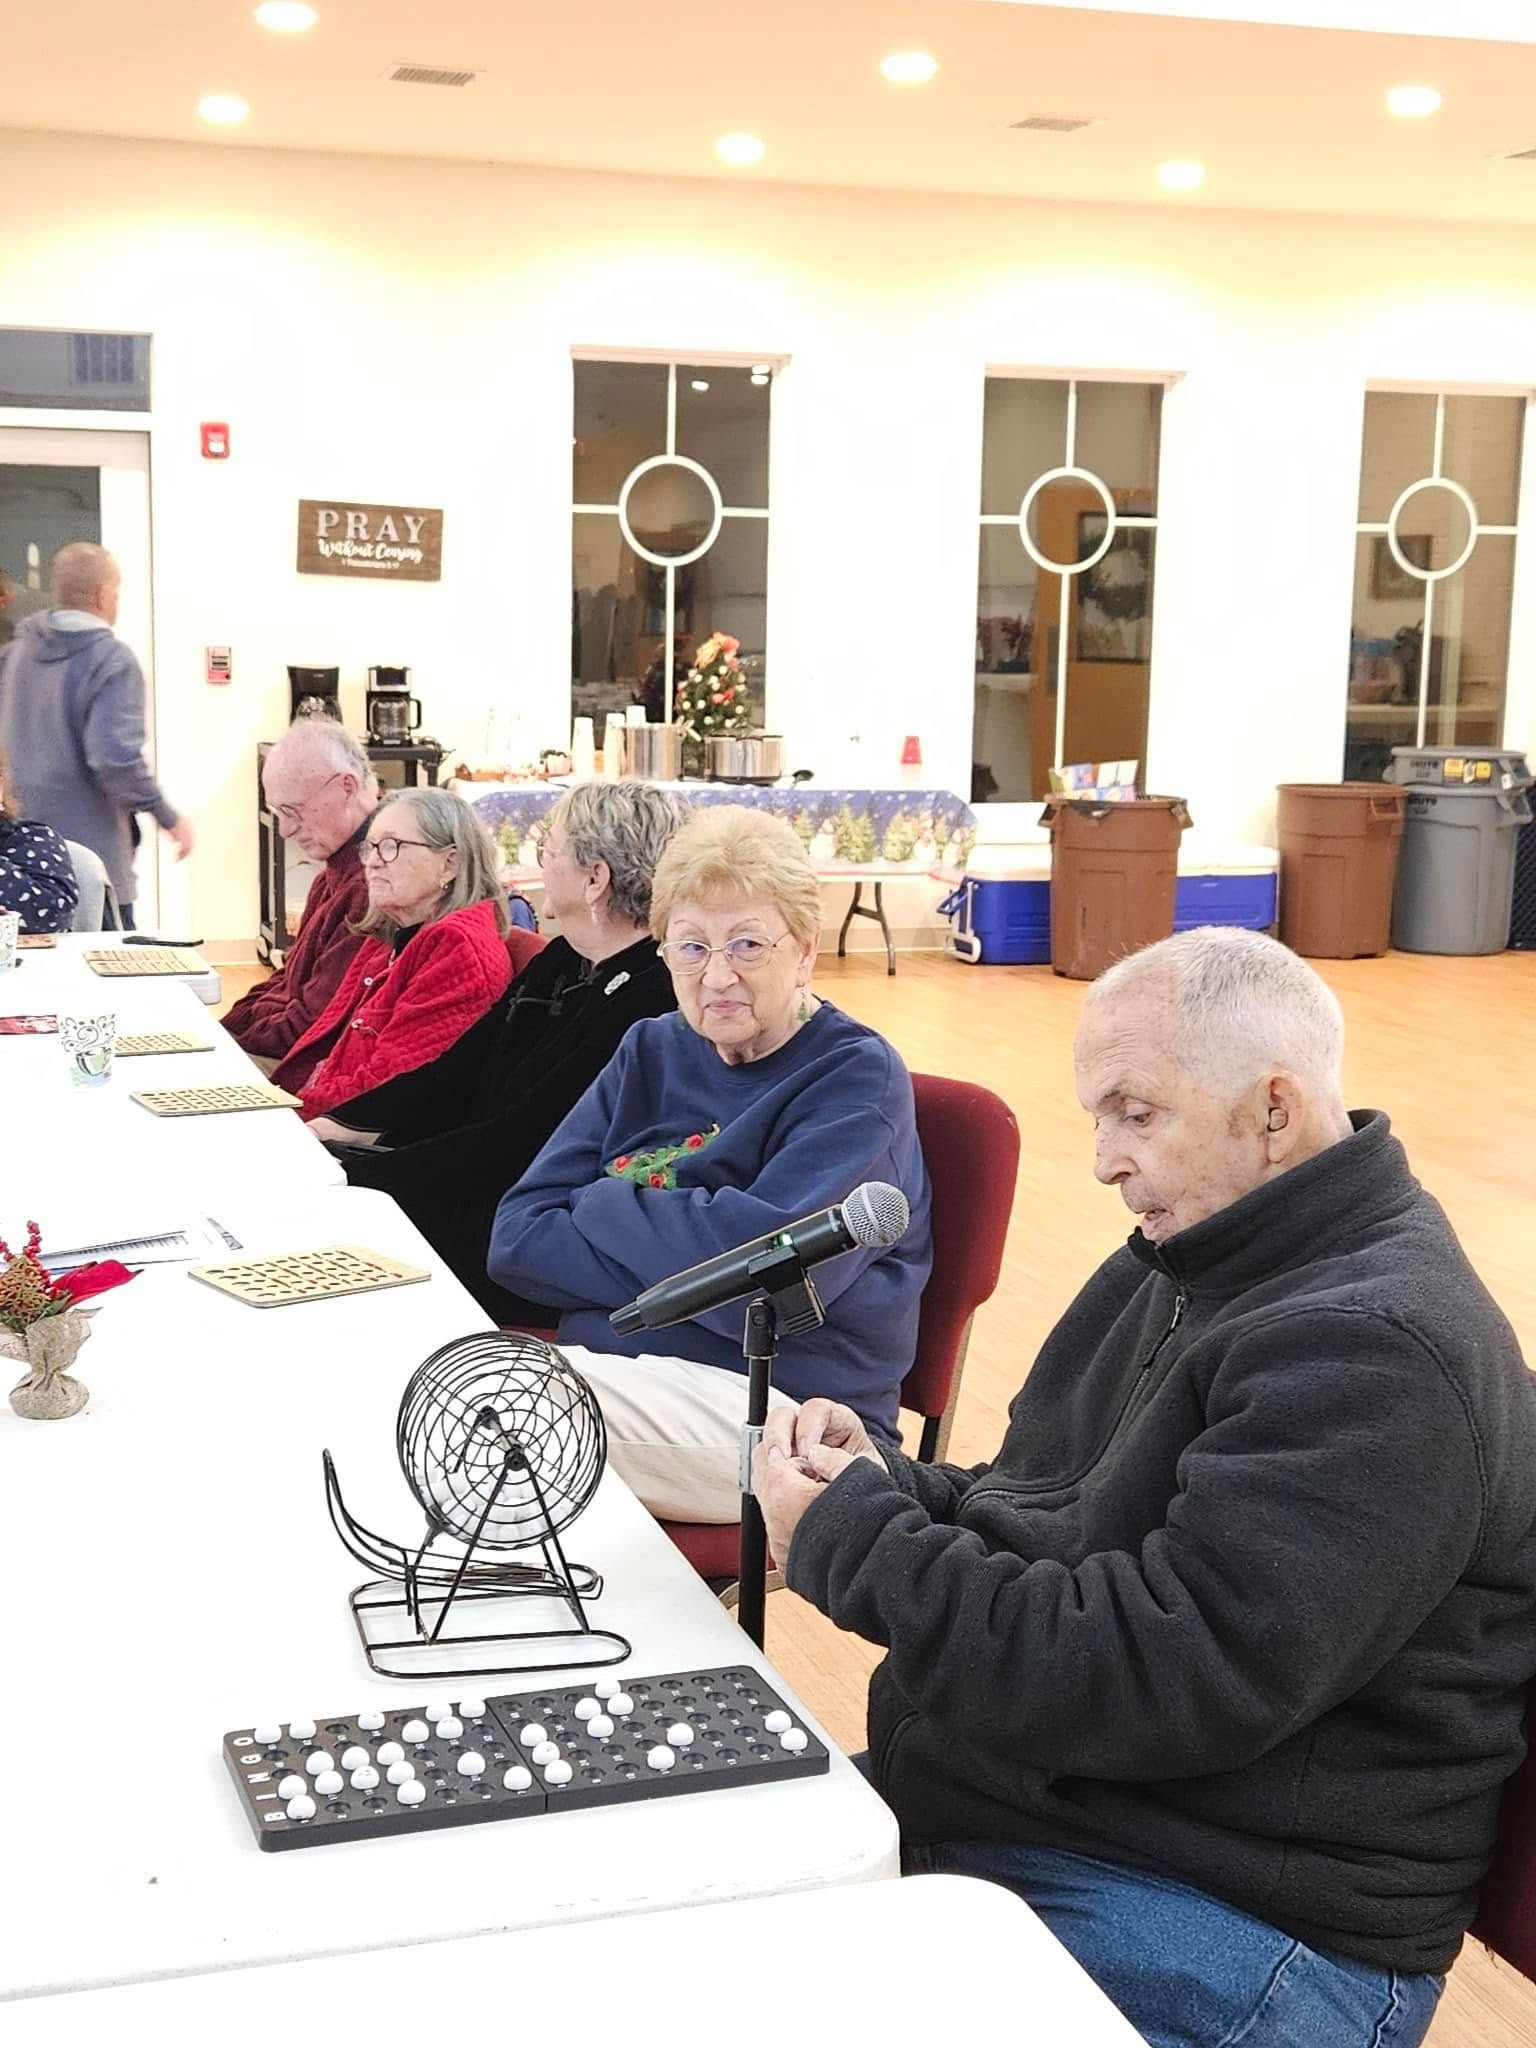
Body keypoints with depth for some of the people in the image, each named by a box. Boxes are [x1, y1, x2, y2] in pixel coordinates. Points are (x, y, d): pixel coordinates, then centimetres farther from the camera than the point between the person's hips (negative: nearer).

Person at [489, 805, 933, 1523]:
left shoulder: (856, 1075, -6)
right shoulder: (652, 1053, 13)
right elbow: (516, 1237, 2)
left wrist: (604, 1209, -6)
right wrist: (675, 1245, -13)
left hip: (773, 1408, -6)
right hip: (613, 1365, 6)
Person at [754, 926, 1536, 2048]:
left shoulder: (1375, 1355, -21)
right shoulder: (1186, 1263, 12)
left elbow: (1161, 1679, -27)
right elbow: (1039, 1512, 17)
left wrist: (850, 1542, -19)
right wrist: (887, 1487, -5)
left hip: (1229, 1927, -9)